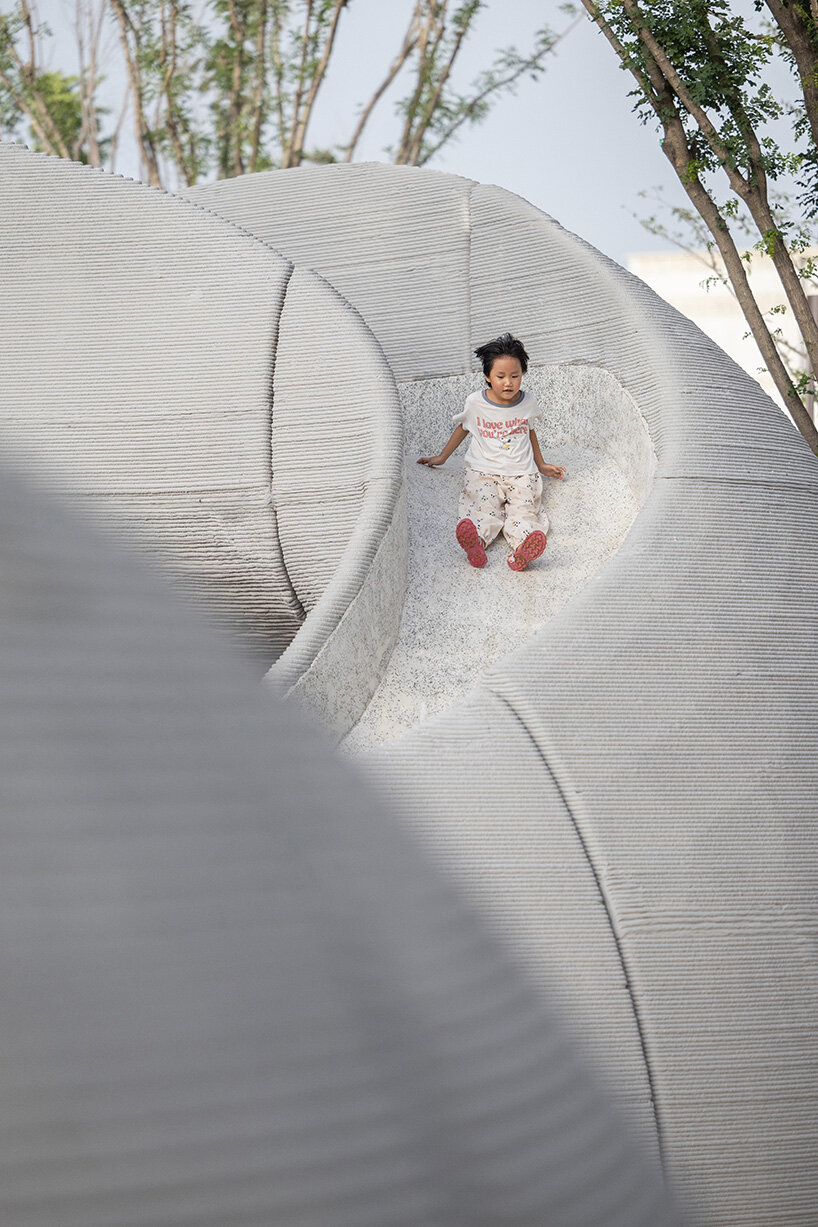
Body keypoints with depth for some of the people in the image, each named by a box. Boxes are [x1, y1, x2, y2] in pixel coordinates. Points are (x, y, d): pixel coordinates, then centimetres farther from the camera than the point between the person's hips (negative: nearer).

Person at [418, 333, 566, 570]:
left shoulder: (527, 403, 6)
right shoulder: (475, 403, 1)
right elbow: (462, 428, 19)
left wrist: (541, 465, 30)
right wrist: (441, 457, 27)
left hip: (521, 474, 1)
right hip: (483, 472, -1)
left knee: (524, 509, -28)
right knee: (485, 508, -30)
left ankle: (522, 551, -57)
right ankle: (475, 542, -61)